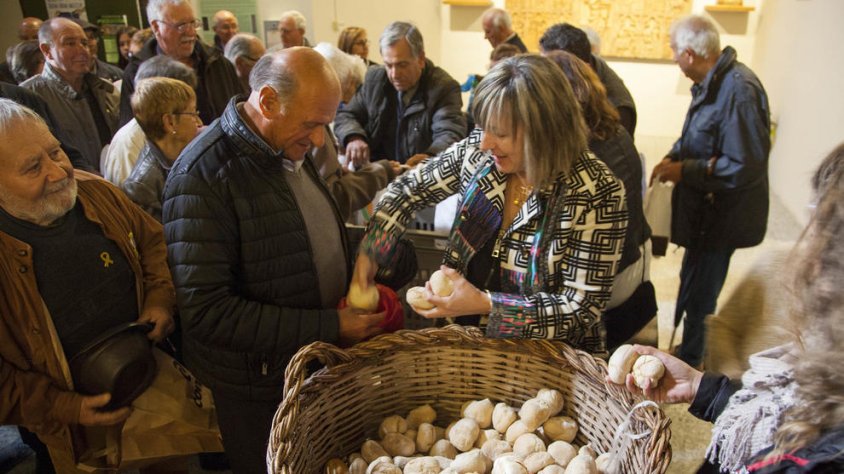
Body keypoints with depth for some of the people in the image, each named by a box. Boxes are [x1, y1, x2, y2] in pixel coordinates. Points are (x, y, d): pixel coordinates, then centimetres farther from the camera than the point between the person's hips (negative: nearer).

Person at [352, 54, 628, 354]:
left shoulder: (597, 195, -21)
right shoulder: (478, 151, -8)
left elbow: (582, 307, -19)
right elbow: (410, 187, 6)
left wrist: (485, 305, -26)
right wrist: (368, 251, -5)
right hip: (466, 335, 4)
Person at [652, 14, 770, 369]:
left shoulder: (739, 91, -27)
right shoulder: (712, 83, 4)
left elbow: (746, 167, -27)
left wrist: (685, 171, -20)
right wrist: (673, 157, 0)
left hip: (721, 217, -10)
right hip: (705, 210, 10)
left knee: (697, 296, 4)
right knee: (694, 283, 23)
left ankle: (688, 363, 24)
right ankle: (689, 350, 43)